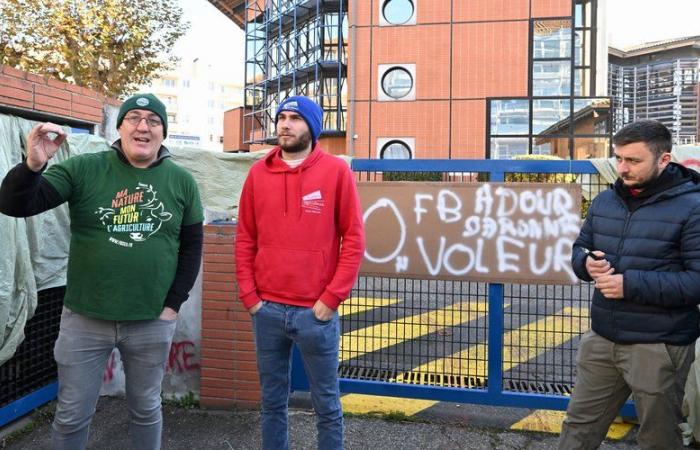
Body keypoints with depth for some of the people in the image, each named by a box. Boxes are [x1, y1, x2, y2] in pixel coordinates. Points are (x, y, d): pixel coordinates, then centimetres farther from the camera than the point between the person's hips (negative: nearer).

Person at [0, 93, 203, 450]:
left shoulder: (182, 182, -1)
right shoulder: (84, 169, -6)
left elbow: (191, 245, 4)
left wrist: (173, 303, -1)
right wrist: (33, 165, -32)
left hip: (152, 322, 1)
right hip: (85, 319, -1)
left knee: (146, 409, 18)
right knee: (72, 414, 13)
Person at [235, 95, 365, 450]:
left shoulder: (336, 171, -3)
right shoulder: (258, 172, 7)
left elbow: (354, 238, -5)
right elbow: (245, 239, 8)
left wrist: (331, 298, -9)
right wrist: (248, 295, 0)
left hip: (316, 311, -3)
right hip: (267, 310, 3)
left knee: (326, 403, 11)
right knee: (272, 401, 16)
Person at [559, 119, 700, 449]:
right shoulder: (604, 201, 6)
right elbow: (579, 249, 16)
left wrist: (631, 284, -25)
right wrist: (586, 263, -8)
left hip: (658, 347, -5)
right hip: (601, 339, 5)